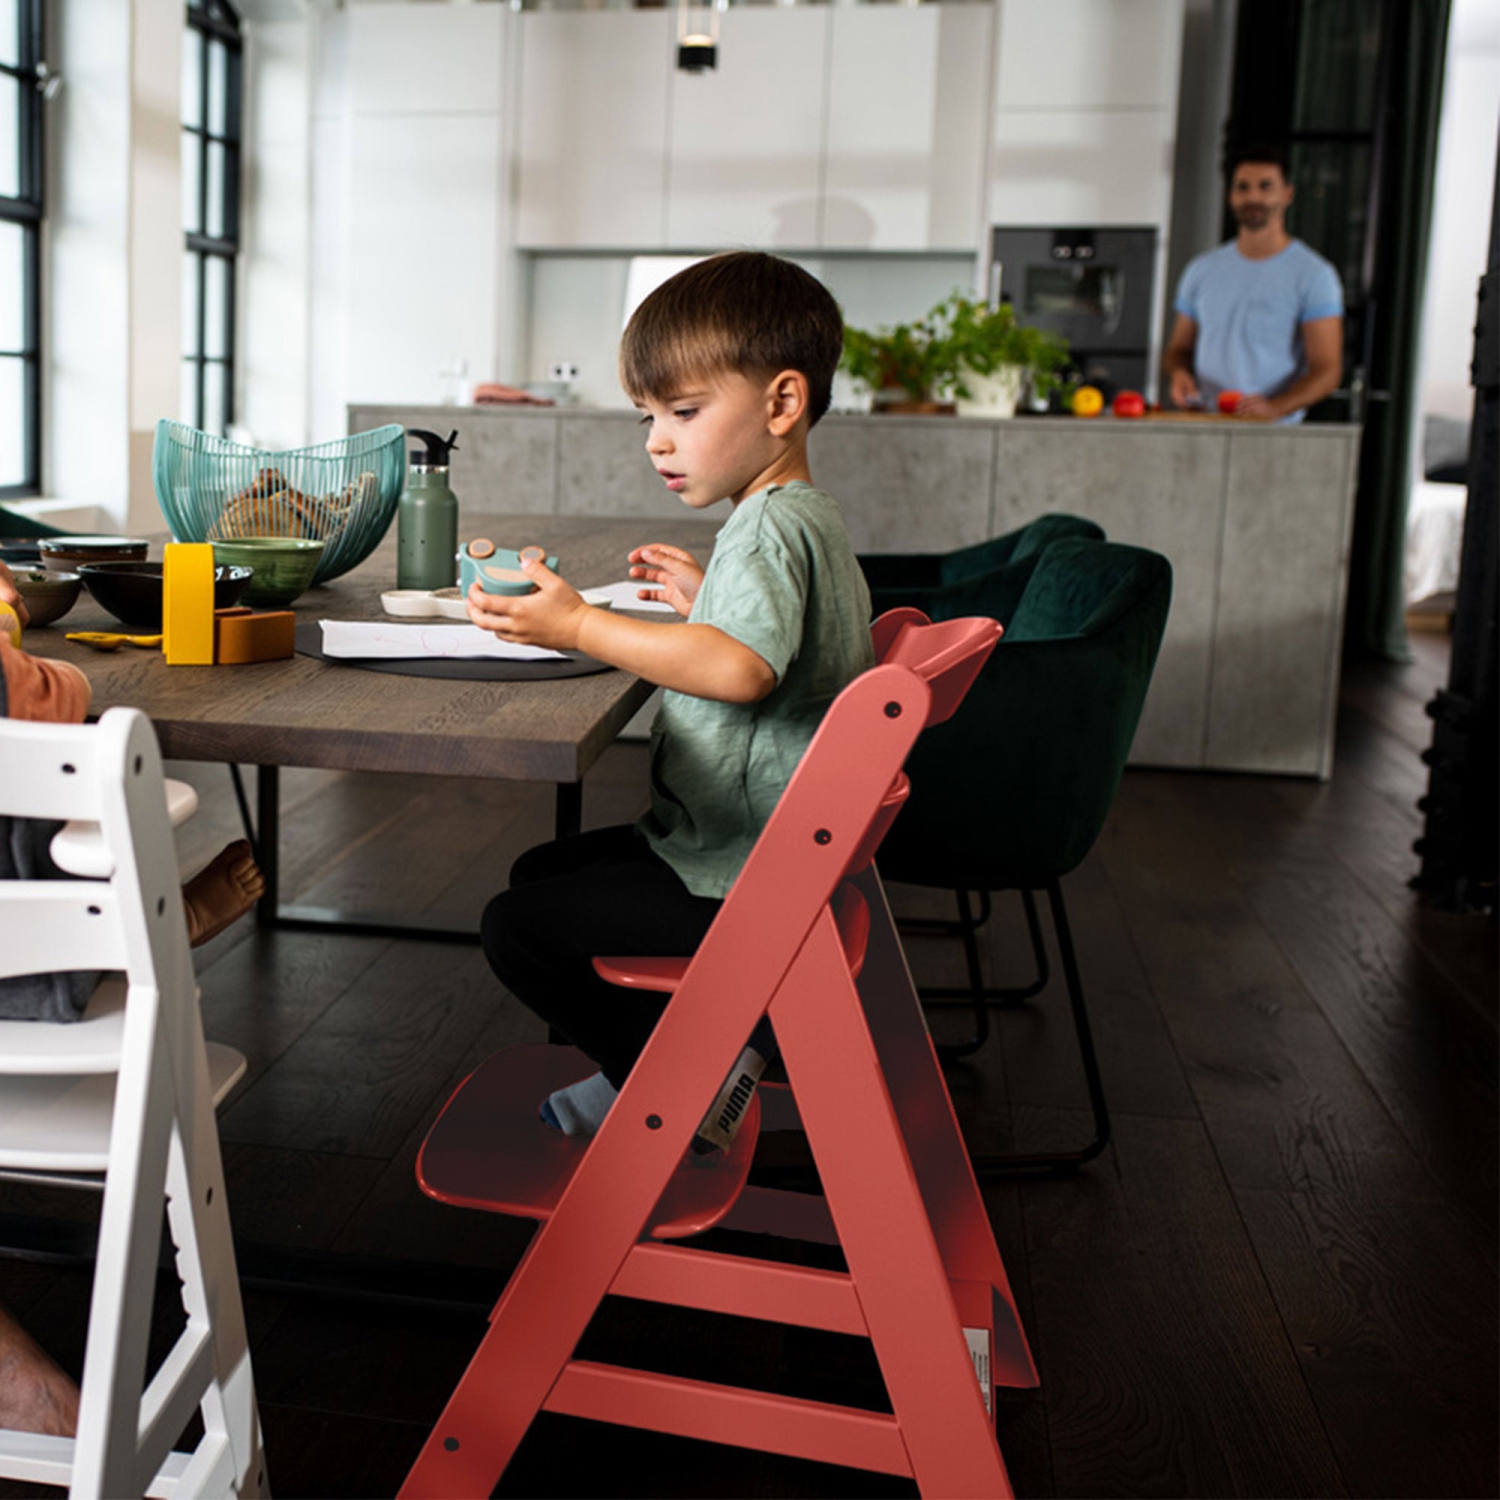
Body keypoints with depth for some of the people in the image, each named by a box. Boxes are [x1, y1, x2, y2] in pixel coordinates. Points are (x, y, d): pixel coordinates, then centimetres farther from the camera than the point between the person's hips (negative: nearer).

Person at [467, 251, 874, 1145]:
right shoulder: (810, 518, 11)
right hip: (760, 848, 11)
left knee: (517, 932, -11)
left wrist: (578, 625, -36)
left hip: (739, 886, -11)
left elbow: (741, 668, -41)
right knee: (542, 872, 24)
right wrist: (707, 598, 18)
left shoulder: (770, 526, -22)